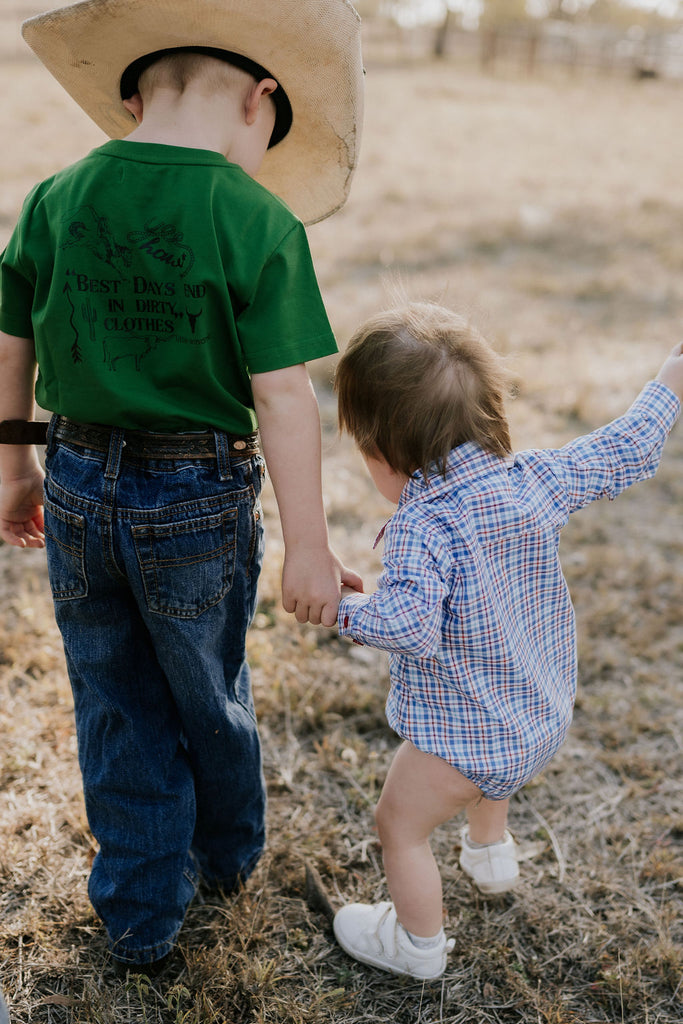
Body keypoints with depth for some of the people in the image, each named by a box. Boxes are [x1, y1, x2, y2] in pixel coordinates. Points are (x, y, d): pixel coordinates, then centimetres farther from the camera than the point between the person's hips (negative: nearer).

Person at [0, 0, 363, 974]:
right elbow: (281, 396, -17)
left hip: (80, 488, 3)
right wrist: (308, 544, -10)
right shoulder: (258, 222, -16)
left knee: (118, 710, 19)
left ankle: (141, 920, 34)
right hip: (201, 502, -3)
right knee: (210, 701, 22)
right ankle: (228, 854, 49)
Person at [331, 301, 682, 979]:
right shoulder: (535, 480, -11)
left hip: (459, 735, -7)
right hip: (544, 719, 8)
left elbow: (409, 625, -41)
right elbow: (620, 454, 1)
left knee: (400, 827, 18)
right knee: (487, 771, 40)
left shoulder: (422, 525, -31)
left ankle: (416, 945, 39)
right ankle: (490, 854, 64)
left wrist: (343, 608, -24)